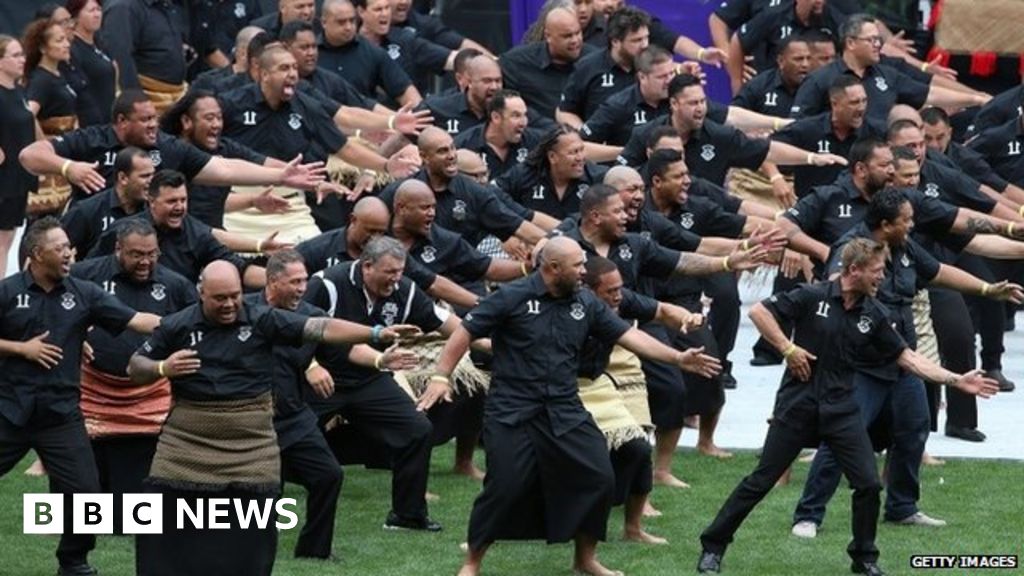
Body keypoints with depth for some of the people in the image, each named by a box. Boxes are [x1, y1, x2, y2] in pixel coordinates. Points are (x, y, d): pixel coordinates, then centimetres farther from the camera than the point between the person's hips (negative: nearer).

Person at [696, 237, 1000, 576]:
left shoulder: (874, 314, 3)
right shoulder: (813, 297, -10)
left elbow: (906, 357, 7)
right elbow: (758, 311, -10)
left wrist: (957, 381, 1)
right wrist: (787, 348, -16)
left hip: (840, 409, 4)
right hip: (797, 405, -4)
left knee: (868, 484, -5)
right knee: (762, 480, -1)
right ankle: (713, 547, 10)